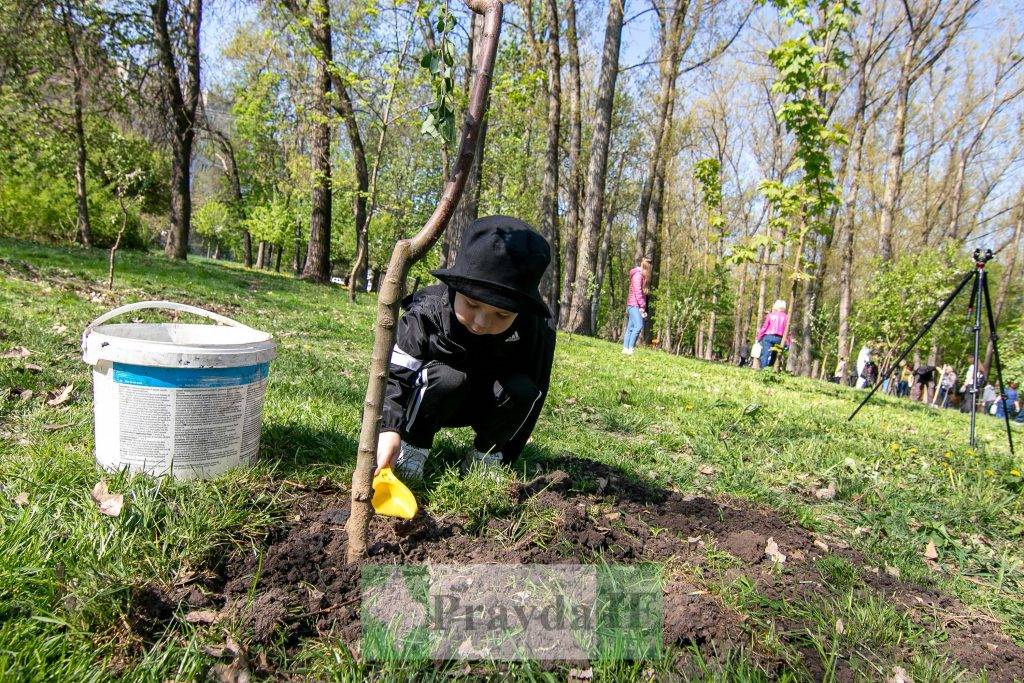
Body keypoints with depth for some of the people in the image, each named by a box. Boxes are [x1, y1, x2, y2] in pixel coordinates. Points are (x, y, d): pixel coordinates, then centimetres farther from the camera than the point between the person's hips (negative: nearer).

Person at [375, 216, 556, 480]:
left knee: (523, 390, -27)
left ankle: (486, 454, -5)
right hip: (429, 398, -2)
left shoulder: (534, 332, -24)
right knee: (448, 377, -35)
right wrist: (389, 429, -47)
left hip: (484, 405, 2)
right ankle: (412, 447, -13)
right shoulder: (428, 312, -29)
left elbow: (535, 393, -12)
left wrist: (506, 455, -10)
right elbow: (392, 373, -29)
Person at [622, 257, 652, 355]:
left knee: (630, 328, 6)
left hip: (631, 306, 10)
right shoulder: (638, 274, -7)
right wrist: (642, 305, -15)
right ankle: (630, 347, -24)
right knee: (639, 325, -20)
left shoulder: (640, 275, 22)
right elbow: (637, 291, -15)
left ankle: (625, 348, 5)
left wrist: (642, 306, 11)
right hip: (634, 304, -10)